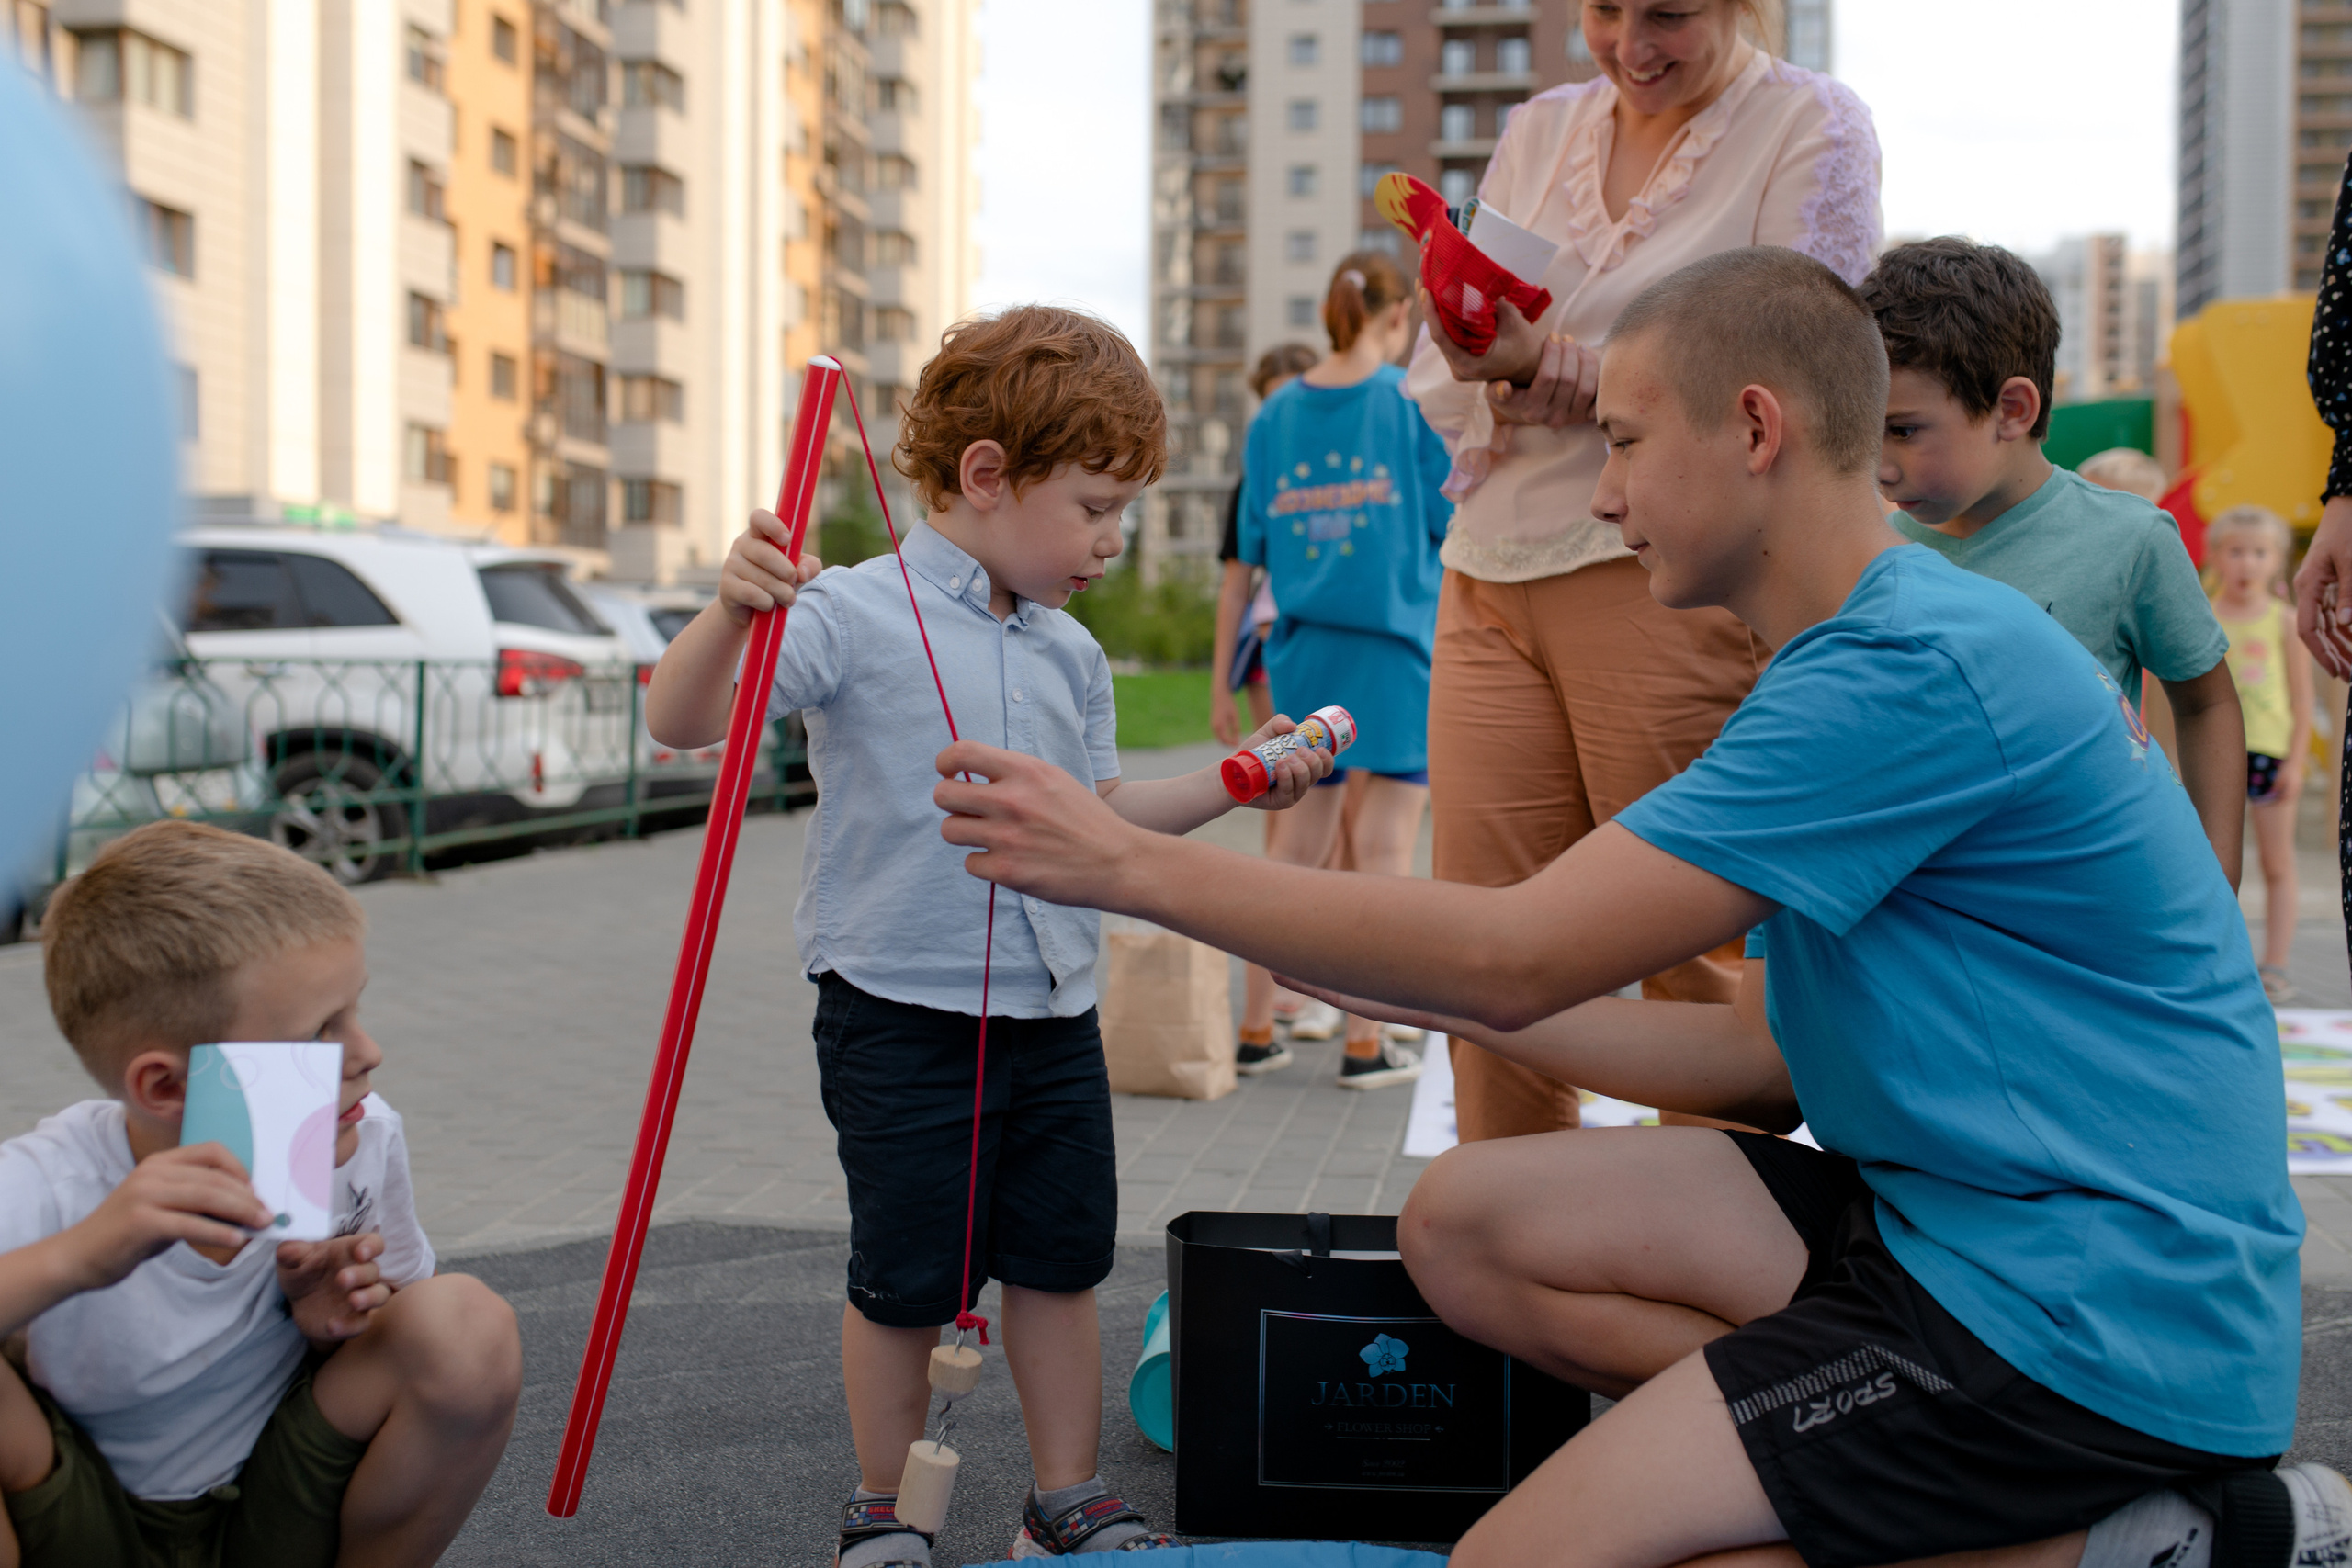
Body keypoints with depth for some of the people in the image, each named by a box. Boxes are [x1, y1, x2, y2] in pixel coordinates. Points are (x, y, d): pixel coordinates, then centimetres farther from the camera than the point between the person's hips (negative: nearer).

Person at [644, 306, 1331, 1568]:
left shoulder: (1072, 656, 10)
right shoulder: (855, 615, -12)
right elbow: (681, 720, -20)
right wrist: (731, 612, -38)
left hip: (1053, 1012, 6)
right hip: (900, 1013, -6)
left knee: (1062, 1261, 12)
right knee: (905, 1282, 5)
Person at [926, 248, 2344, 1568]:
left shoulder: (1919, 665, -19)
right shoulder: (1876, 649, 13)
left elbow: (1522, 957, -21)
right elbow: (1772, 1054, 15)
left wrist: (1130, 862, -14)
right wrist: (1419, 992, 12)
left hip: (2094, 1310, -10)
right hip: (1953, 1216, 10)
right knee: (1466, 1222, 3)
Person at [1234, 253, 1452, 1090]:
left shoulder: (1275, 415, 6)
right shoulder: (1414, 400, -7)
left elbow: (1256, 547, 8)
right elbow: (1451, 519, -7)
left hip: (1302, 642, 5)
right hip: (1397, 641, -4)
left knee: (1298, 839, 12)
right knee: (1385, 845, 1)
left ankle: (1255, 1026, 18)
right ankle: (1365, 1039, 3)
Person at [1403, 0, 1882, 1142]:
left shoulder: (1810, 124, 2)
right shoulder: (1540, 129, 17)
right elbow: (1433, 376, 13)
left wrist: (1555, 363, -18)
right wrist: (1505, 395, -11)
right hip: (1491, 580, 5)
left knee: (1696, 961, -2)